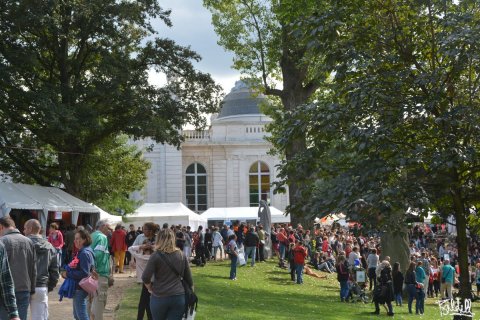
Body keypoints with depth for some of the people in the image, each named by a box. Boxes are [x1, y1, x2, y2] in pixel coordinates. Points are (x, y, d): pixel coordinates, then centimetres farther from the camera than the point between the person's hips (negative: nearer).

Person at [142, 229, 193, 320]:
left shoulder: (156, 255, -9)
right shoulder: (181, 255, 4)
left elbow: (145, 277, -12)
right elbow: (188, 278, 8)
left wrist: (151, 288, 5)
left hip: (159, 297, -2)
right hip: (179, 297, 3)